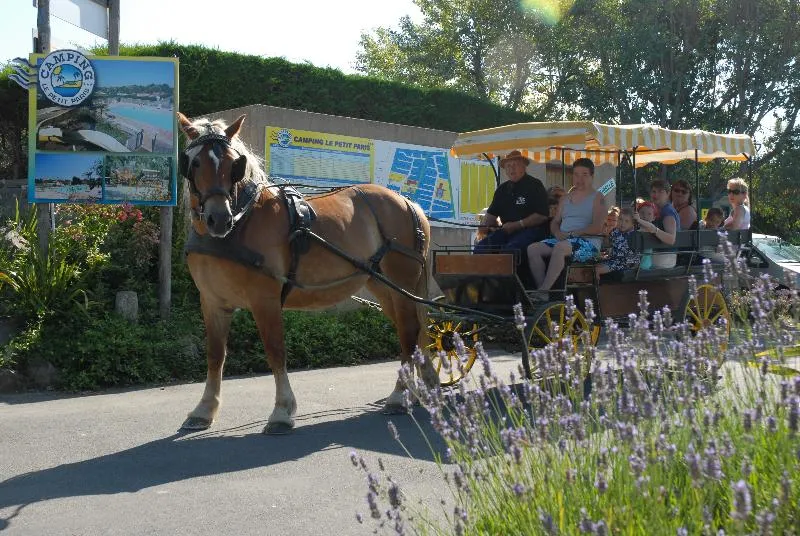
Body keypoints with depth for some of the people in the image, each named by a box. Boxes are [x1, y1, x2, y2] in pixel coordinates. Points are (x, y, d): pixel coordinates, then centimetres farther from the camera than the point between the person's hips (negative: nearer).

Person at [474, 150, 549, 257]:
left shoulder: (534, 185, -1)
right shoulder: (502, 189, 19)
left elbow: (542, 215, -9)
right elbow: (492, 213, 24)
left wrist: (517, 225, -15)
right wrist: (484, 226, 1)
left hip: (530, 229, -6)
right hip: (506, 231, 6)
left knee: (510, 249, -35)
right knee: (480, 247, -15)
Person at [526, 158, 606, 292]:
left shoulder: (597, 198, 3)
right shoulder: (566, 198, 23)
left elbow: (597, 228, -9)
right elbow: (555, 222, 21)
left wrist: (571, 234, -15)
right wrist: (557, 232, -4)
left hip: (588, 243, -6)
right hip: (562, 240, 7)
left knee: (560, 247, -38)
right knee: (533, 249, -18)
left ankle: (543, 291, -38)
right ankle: (541, 289, -24)